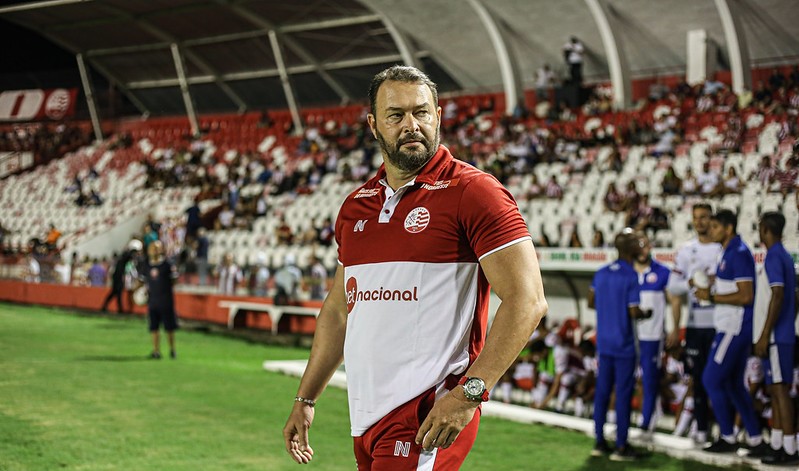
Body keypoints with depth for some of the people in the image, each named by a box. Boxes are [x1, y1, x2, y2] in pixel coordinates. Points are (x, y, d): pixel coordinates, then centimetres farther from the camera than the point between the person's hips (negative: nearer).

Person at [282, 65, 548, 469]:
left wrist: (468, 393, -20)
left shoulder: (472, 192, -7)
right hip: (366, 418, 7)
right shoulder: (356, 206, 15)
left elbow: (526, 301, -13)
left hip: (430, 419, -7)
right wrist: (306, 398, 22)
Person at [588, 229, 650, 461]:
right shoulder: (631, 277, -16)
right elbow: (634, 313, -18)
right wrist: (646, 314, 2)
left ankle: (599, 442, 16)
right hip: (624, 345, -6)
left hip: (603, 343, 6)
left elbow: (591, 302, 13)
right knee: (623, 394, 0)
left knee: (602, 391, 11)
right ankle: (621, 446, 3)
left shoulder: (601, 273, 5)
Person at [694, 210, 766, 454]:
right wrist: (712, 283, 9)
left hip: (734, 329, -10)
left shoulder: (739, 253, -16)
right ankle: (756, 440, 18)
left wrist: (711, 297, -17)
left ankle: (728, 438, 5)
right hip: (731, 327, 10)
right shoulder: (727, 252, 15)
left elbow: (745, 296, -21)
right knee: (733, 384, 14)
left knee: (712, 380, -5)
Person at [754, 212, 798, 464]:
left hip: (776, 336, -10)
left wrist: (765, 335, -20)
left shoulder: (774, 257, -13)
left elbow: (777, 296, -21)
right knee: (776, 389, 13)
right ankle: (777, 445, 17)